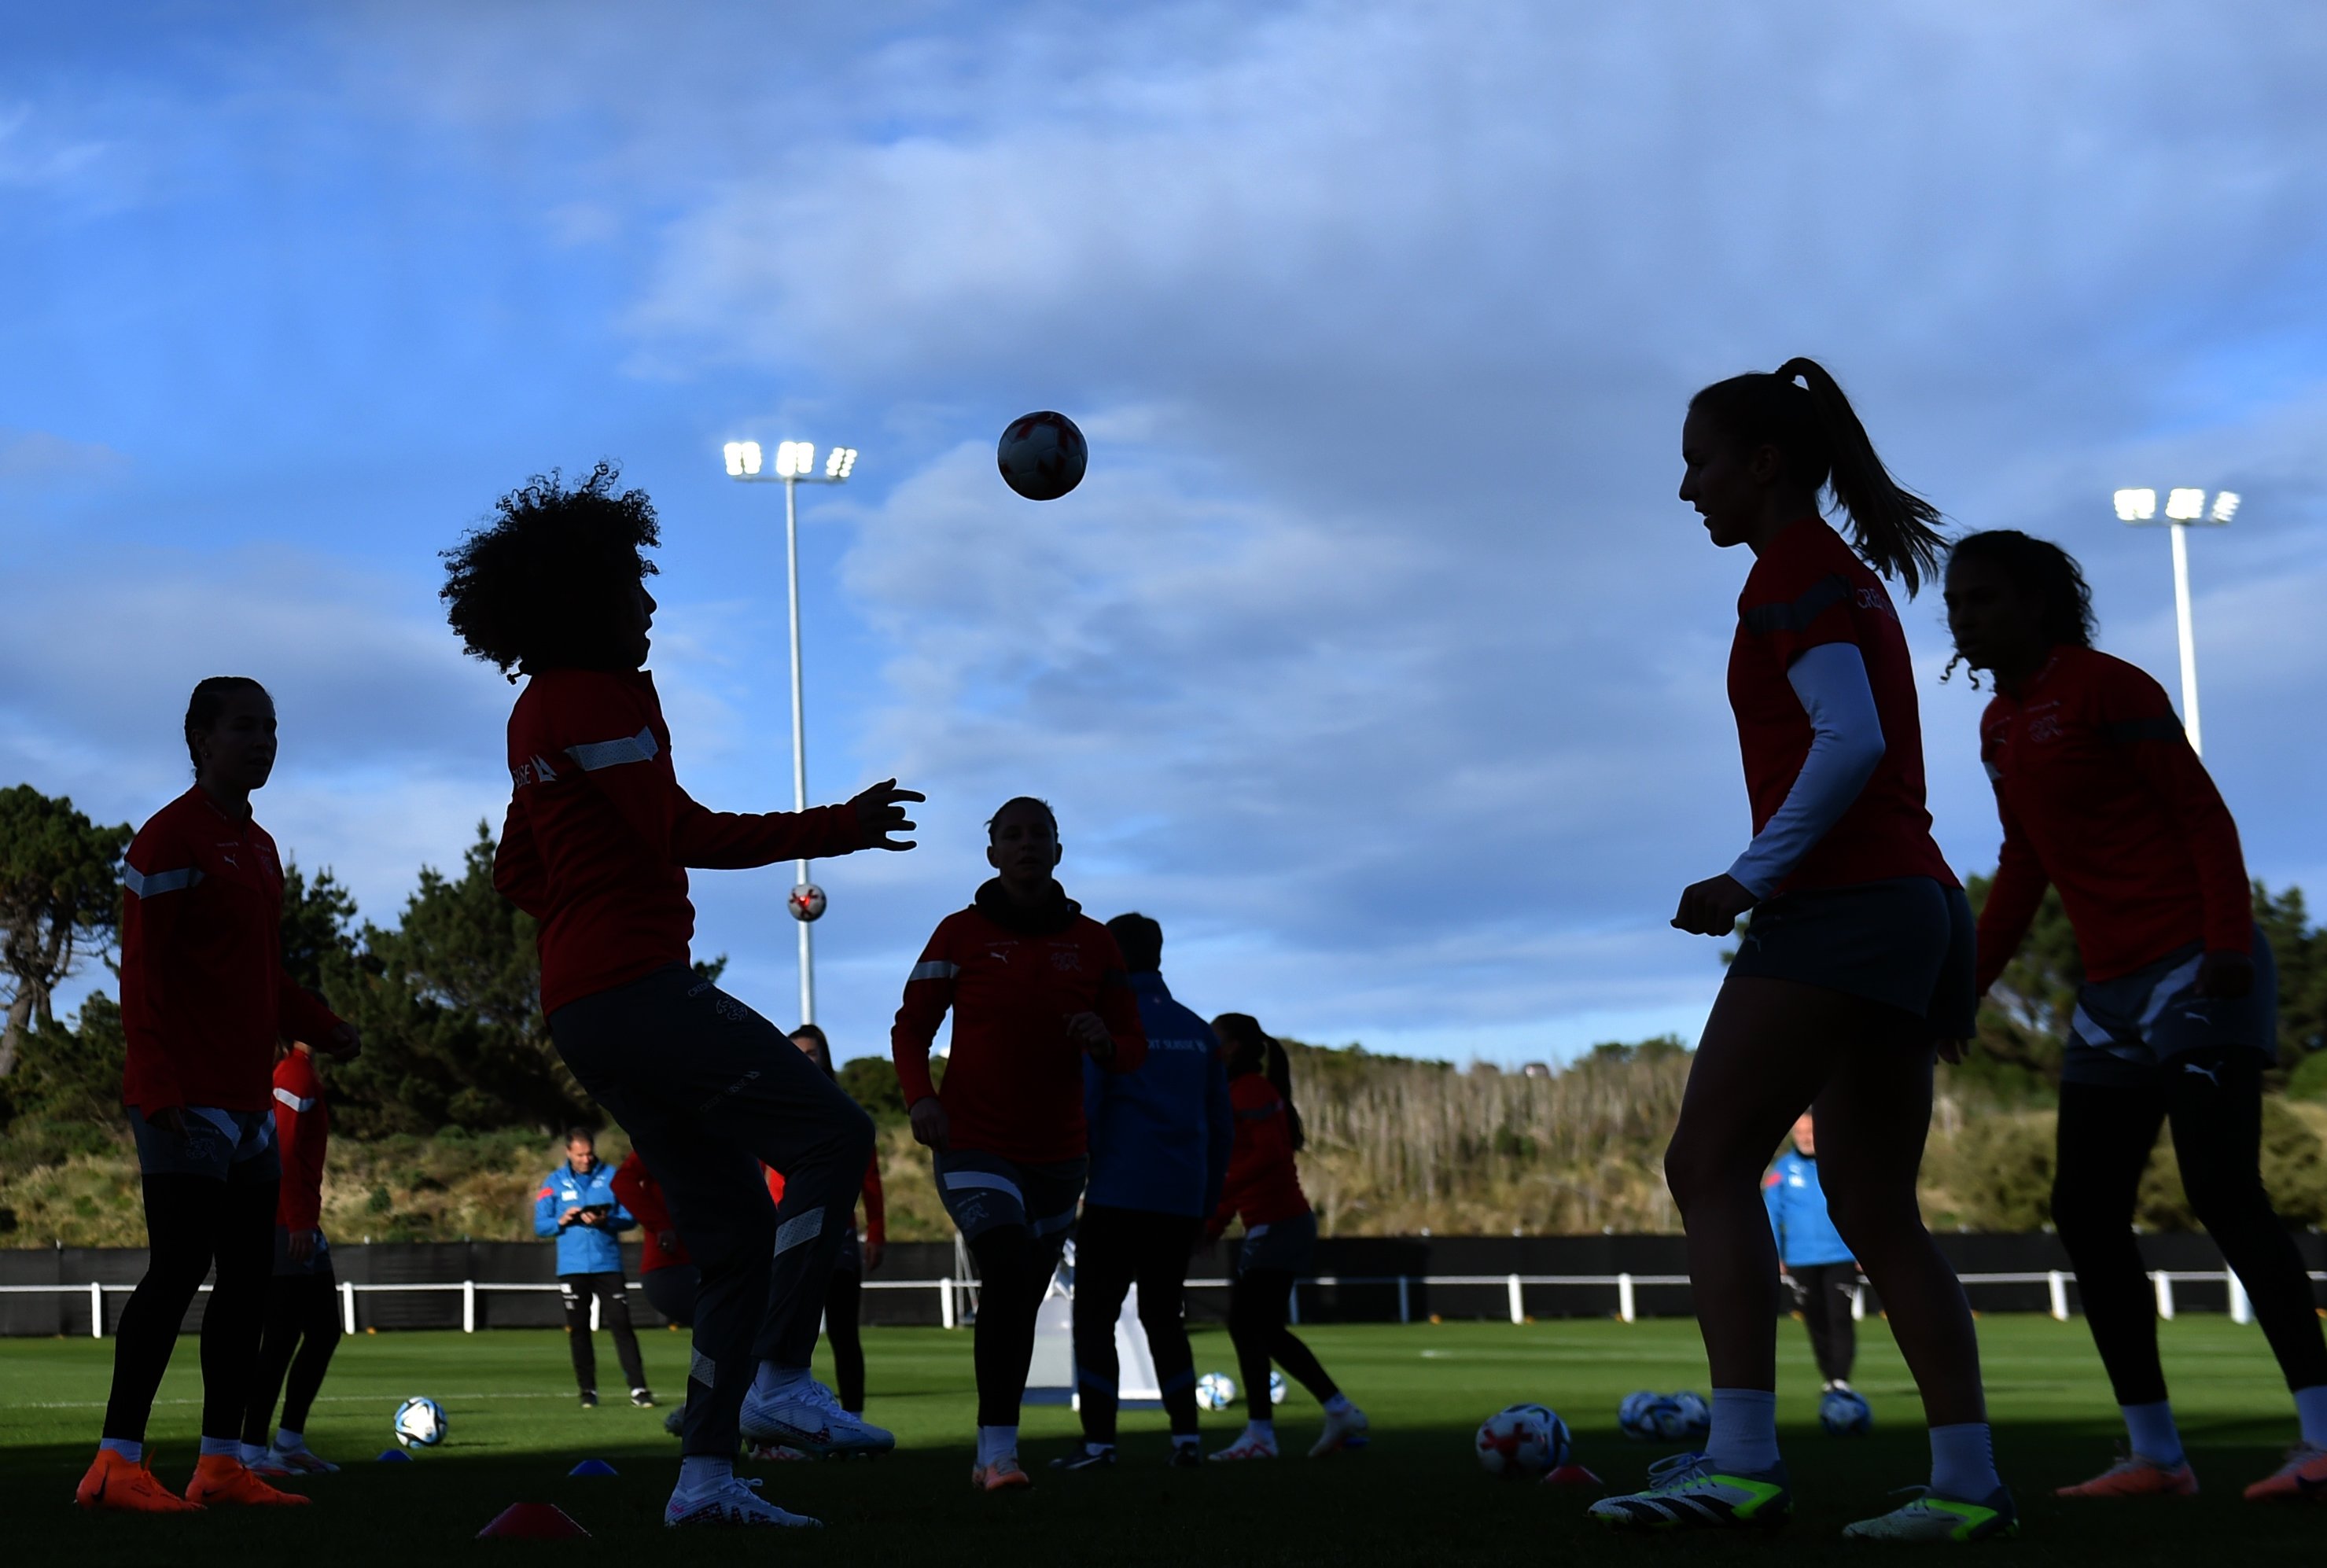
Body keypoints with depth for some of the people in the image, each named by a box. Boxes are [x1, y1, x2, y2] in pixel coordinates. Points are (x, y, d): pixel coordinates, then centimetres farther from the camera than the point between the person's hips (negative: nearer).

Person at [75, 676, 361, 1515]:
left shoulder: (260, 847, 19)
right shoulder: (170, 838, -7)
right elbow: (141, 971, -13)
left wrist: (324, 1029, 9)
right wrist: (159, 1086, -20)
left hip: (248, 1095, 9)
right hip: (185, 1096, -9)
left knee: (248, 1278, 7)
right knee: (180, 1266, -12)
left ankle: (222, 1462, 10)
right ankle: (117, 1461, -8)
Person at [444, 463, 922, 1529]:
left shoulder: (536, 712, 21)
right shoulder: (600, 697, -9)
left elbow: (518, 873, 28)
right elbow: (687, 835, -14)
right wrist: (837, 829, -7)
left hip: (582, 1007, 10)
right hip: (638, 990, -10)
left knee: (736, 1232, 9)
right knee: (830, 1134, -9)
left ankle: (705, 1475, 6)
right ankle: (781, 1379, -15)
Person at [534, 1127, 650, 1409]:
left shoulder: (612, 1177, 3)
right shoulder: (554, 1182, 6)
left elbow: (631, 1217, 2)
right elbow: (540, 1226, 4)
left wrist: (606, 1221, -17)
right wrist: (561, 1220, -15)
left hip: (608, 1265, -1)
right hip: (572, 1267, 1)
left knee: (622, 1325, -6)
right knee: (578, 1330, 4)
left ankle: (638, 1389, -7)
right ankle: (588, 1391, 12)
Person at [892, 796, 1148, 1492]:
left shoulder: (1092, 942, 5)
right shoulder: (961, 933, -2)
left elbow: (1134, 1047, 8)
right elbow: (910, 1029, 0)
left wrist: (1105, 1042, -16)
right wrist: (920, 1097, -18)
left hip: (1056, 1154, 4)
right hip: (973, 1146, -4)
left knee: (1022, 1301, 12)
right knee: (1009, 1272, -25)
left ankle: (991, 1454, 26)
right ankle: (998, 1449, -25)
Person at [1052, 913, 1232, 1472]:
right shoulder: (1198, 1031, 15)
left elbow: (1081, 1112, -10)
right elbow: (1222, 1126, 15)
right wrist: (1206, 1201, 20)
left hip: (1118, 1197, -5)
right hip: (1181, 1204, 6)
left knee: (1094, 1316, 0)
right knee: (1163, 1315, 16)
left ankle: (1099, 1441, -7)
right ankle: (1185, 1437, 8)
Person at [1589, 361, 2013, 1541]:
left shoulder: (1794, 569, -6)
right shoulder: (1854, 579, 23)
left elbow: (1849, 743, -18)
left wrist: (1752, 878, -15)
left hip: (1840, 905, -10)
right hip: (1916, 904, 10)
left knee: (1709, 1162, -11)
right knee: (1875, 1209, 8)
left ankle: (1741, 1463, -20)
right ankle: (1967, 1483, 3)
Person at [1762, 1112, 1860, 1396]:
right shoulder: (1784, 1168, 0)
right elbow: (1771, 1211, 2)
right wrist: (1774, 1255, -1)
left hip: (1840, 1258, -2)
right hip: (1801, 1262, 2)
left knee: (1840, 1319, -11)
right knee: (1816, 1322, 9)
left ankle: (1841, 1380, -11)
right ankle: (1827, 1377, 21)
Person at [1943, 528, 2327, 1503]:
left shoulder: (2106, 688, -7)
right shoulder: (1999, 725, 15)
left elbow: (2203, 813, -11)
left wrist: (2229, 940, -23)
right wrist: (1967, 986, 19)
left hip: (2194, 971, -9)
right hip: (2112, 987, 9)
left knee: (2223, 1191, -16)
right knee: (2085, 1210, 3)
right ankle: (2155, 1453, 6)